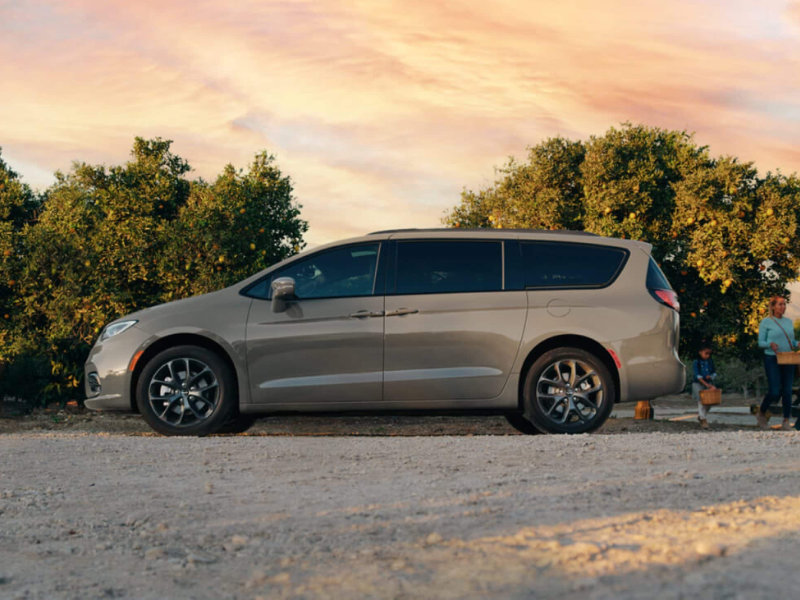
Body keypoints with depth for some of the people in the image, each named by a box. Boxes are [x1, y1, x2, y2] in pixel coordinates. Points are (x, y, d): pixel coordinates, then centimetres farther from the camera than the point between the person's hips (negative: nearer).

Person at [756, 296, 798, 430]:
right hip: (772, 359, -5)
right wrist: (770, 344, -23)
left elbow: (792, 341, 18)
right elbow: (760, 342, -3)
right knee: (774, 392, -9)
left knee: (787, 391, 2)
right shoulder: (766, 322, -3)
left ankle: (786, 422, 10)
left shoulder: (788, 322, 12)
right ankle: (761, 414, 16)